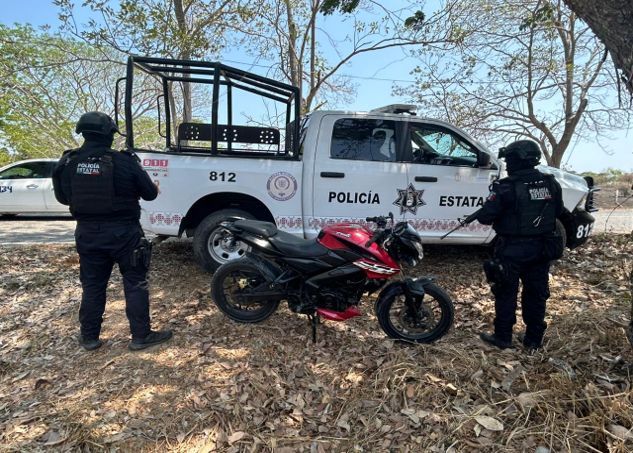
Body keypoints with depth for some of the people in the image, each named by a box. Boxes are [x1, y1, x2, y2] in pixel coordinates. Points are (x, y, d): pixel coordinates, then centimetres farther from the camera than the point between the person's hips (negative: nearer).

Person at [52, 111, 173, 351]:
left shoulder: (67, 163, -3)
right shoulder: (124, 162, -14)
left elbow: (62, 197, 10)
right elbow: (150, 194, -6)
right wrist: (154, 187, 16)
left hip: (87, 233, 4)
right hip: (123, 232, -4)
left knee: (92, 286, 16)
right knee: (135, 283, 7)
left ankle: (89, 337, 27)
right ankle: (141, 336, 12)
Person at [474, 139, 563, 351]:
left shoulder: (507, 187, -19)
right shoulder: (551, 184, 1)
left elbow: (486, 217, -19)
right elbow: (557, 212, 14)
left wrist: (476, 214, 3)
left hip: (512, 250, -5)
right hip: (540, 250, 6)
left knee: (506, 294, 8)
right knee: (536, 294, 15)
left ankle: (503, 337, 18)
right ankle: (534, 340, 26)